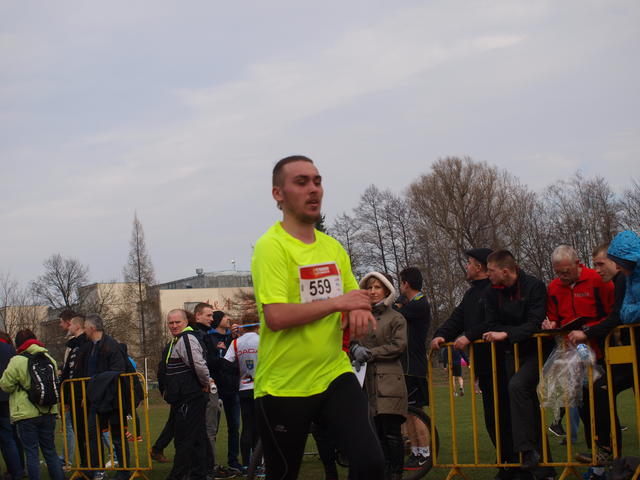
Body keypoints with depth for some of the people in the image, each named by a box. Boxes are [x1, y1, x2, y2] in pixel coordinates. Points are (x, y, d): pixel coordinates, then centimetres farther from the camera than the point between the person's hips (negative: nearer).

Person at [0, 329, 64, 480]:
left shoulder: (17, 361, -12)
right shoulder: (49, 359, 7)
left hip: (26, 414, -5)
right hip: (49, 412, 5)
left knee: (31, 452, -1)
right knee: (50, 451, 13)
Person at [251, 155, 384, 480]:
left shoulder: (333, 247, 10)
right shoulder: (271, 246, -12)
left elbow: (354, 296, 23)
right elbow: (276, 317, -23)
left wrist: (359, 311, -1)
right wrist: (338, 302, -16)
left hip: (335, 376, 5)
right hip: (283, 387, -5)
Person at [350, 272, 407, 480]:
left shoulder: (396, 318, 3)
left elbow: (398, 346, -6)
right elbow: (351, 341, 16)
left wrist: (370, 353, -8)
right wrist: (356, 349, -7)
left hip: (388, 381, -4)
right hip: (367, 381, 4)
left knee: (391, 432, -7)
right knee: (377, 432, 6)